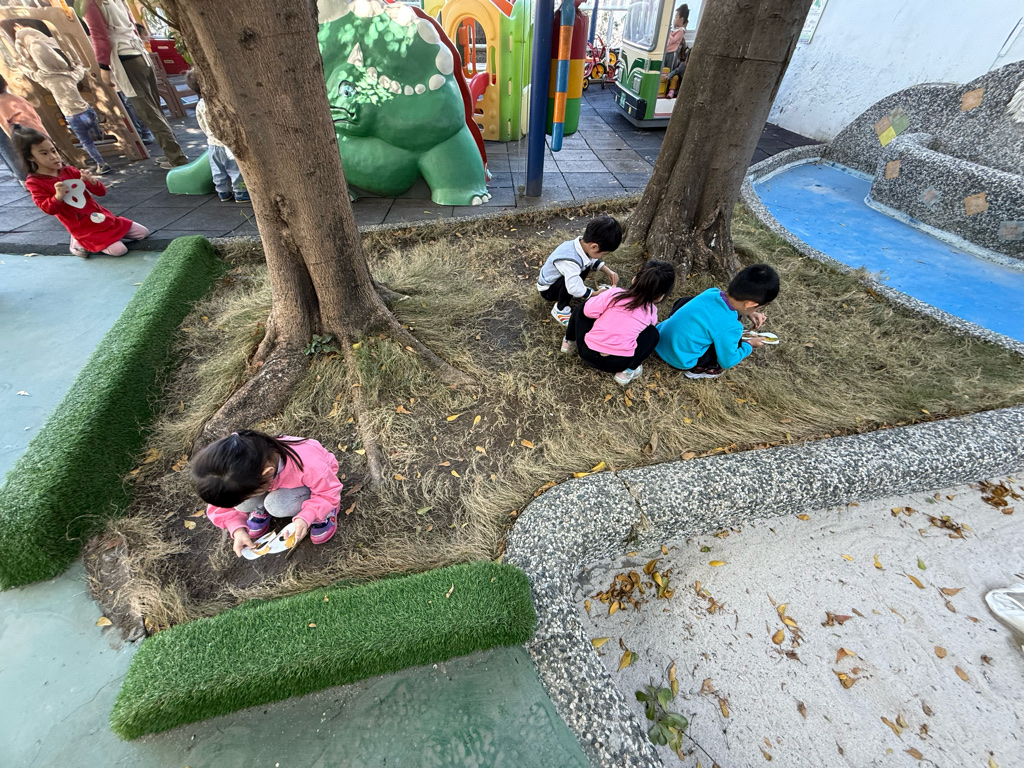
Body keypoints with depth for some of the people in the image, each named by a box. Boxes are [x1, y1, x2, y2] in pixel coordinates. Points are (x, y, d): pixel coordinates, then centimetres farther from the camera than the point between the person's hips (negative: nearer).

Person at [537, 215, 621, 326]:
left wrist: (608, 271, -7)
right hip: (548, 290, -8)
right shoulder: (570, 261, -41)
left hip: (558, 279, 8)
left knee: (587, 263, 0)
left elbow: (594, 261, 5)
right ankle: (560, 309, -8)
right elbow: (575, 289, -39)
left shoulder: (584, 243, -16)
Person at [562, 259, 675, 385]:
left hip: (588, 354, 2)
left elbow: (589, 311, -8)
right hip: (617, 364, -1)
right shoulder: (651, 311, 3)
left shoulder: (614, 293, -4)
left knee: (581, 308, 22)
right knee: (653, 333, 18)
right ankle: (628, 371, 6)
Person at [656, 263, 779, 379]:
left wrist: (748, 314, 17)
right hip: (678, 360, -7)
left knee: (687, 300, 26)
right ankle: (700, 369, 6)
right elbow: (727, 361, -6)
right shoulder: (730, 327, -24)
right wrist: (749, 345, 9)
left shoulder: (711, 292, -5)